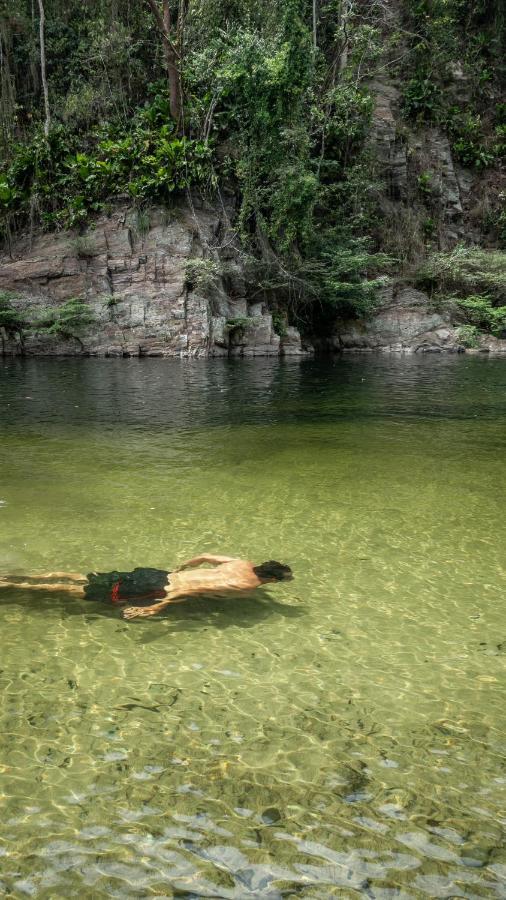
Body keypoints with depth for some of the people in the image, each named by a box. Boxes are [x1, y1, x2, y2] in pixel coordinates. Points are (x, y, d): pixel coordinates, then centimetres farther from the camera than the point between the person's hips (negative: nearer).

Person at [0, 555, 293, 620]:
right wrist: (154, 608, -26)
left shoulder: (244, 563, 8)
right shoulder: (246, 585, -17)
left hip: (158, 574, 7)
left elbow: (205, 556, 23)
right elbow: (194, 589, -27)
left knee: (82, 579, 13)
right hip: (159, 589, -7)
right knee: (77, 590, -1)